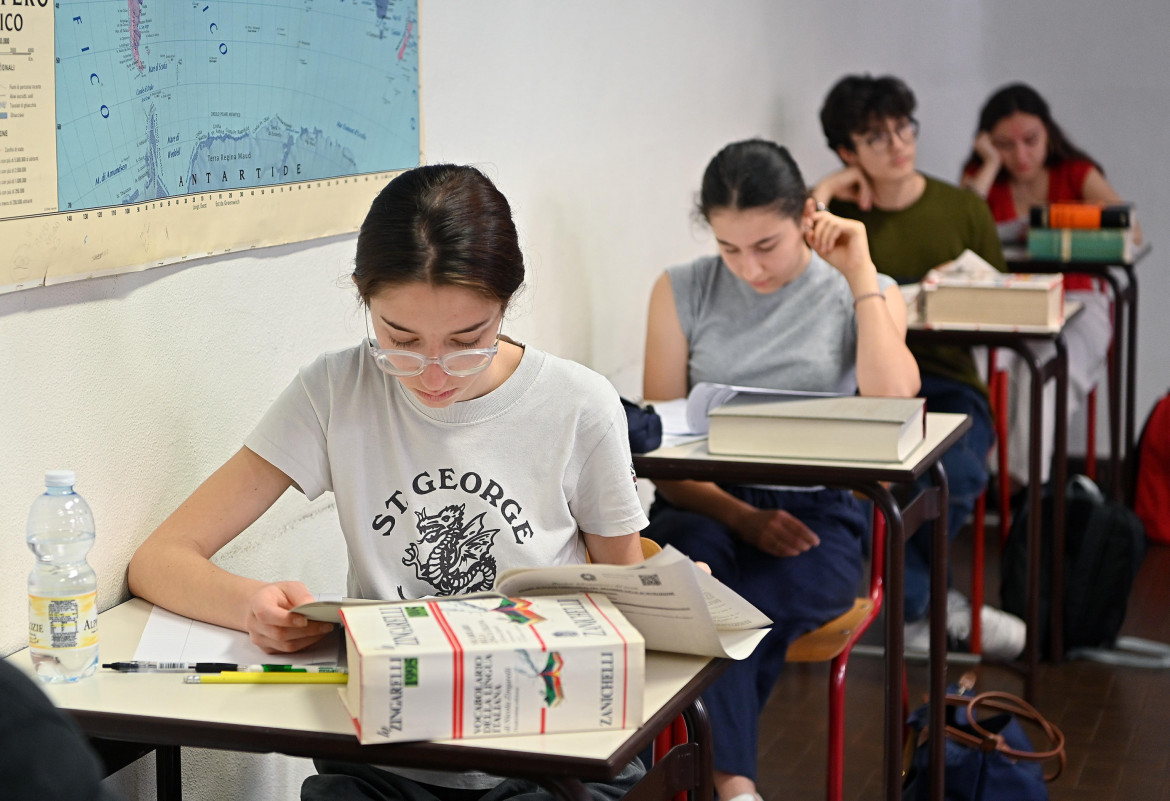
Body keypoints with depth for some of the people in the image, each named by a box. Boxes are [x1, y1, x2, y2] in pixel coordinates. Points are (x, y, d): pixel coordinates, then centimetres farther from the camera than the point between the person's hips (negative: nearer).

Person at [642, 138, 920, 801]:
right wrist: (742, 517, -13)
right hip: (706, 505, 1)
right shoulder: (682, 293, 8)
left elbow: (892, 404, -14)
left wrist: (859, 274, -9)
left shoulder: (868, 294, 7)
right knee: (699, 564, -36)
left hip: (819, 510, -1)